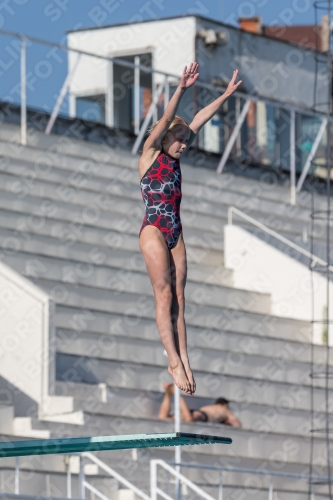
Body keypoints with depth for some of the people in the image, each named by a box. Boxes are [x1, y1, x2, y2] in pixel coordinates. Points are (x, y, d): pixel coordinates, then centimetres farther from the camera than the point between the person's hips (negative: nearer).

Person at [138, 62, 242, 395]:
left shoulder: (174, 159, 12)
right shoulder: (149, 154, -3)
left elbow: (200, 119, 13)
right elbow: (165, 122, -17)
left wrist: (227, 94, 13)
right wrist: (181, 90, -28)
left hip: (175, 233, 7)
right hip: (153, 230, -7)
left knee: (178, 296, 1)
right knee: (164, 294, -9)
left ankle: (183, 361, -3)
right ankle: (175, 363, -12)